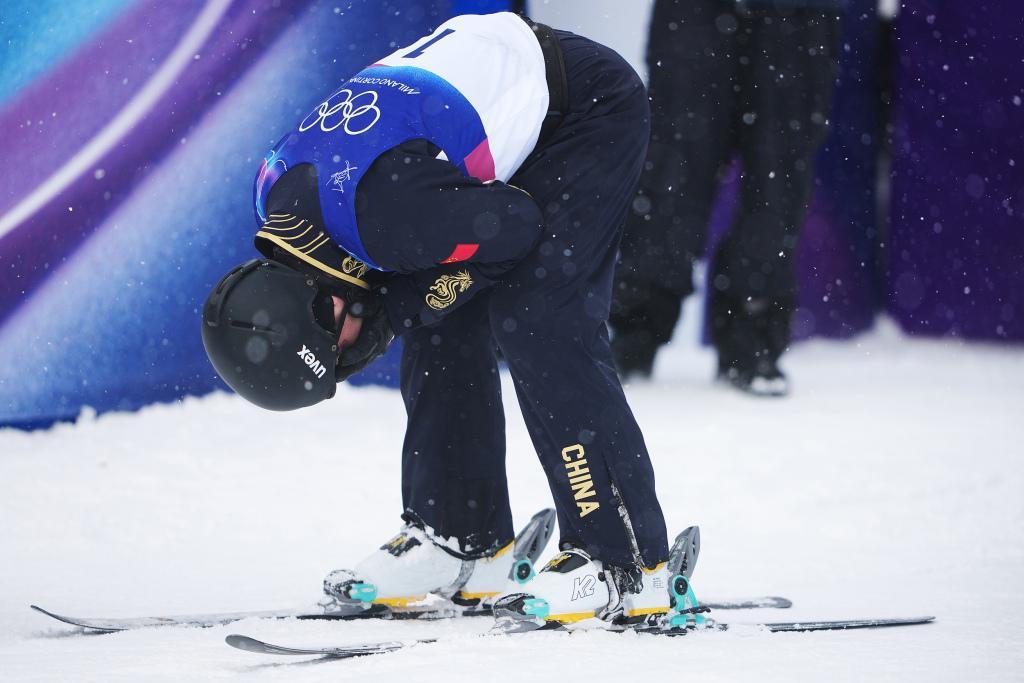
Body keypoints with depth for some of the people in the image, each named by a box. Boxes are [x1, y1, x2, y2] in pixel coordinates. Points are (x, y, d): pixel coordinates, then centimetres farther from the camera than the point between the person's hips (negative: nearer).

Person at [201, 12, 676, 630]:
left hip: (591, 107, -9)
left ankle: (627, 565, -16)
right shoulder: (277, 191, -7)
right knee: (439, 325, 4)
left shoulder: (382, 208, -35)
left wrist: (400, 301, -15)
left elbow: (521, 224, -22)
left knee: (539, 329, -18)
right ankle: (460, 540, 15)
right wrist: (399, 302, -9)